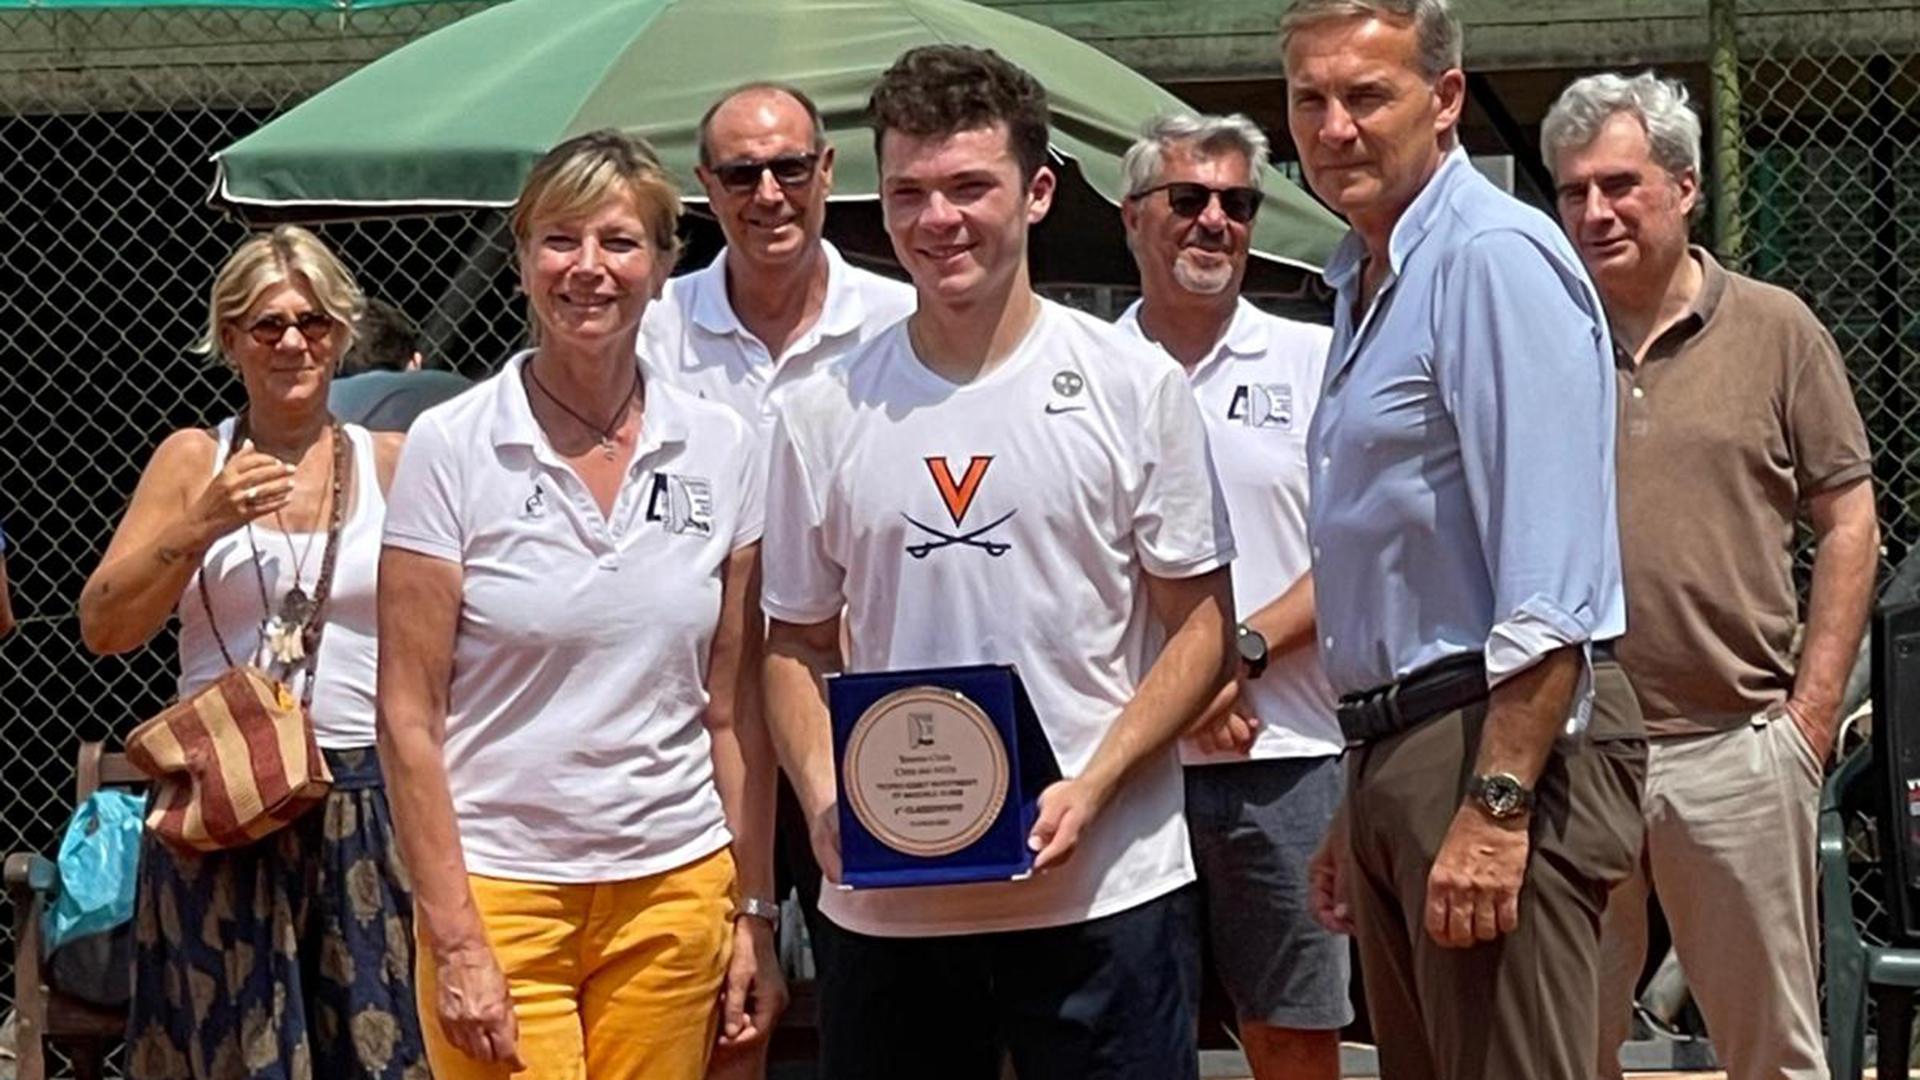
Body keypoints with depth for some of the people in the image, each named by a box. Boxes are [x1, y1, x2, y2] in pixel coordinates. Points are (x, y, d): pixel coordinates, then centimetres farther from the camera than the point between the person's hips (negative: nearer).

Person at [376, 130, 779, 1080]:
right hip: (500, 887, -3)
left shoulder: (720, 449, 5)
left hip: (677, 891, 3)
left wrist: (753, 910, 6)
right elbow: (408, 716, -5)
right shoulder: (450, 448, -4)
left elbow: (734, 710, 9)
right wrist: (454, 941, -10)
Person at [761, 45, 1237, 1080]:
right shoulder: (820, 414, 6)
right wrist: (826, 805, -6)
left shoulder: (1135, 386, 0)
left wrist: (1089, 791, -13)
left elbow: (1201, 625, 1)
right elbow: (795, 646, 12)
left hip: (1104, 889, -2)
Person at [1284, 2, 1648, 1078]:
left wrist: (1495, 806, -25)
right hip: (1401, 749, 10)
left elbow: (1548, 582, -21)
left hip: (1502, 745, -10)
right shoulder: (1368, 282, 18)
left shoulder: (1493, 257, -13)